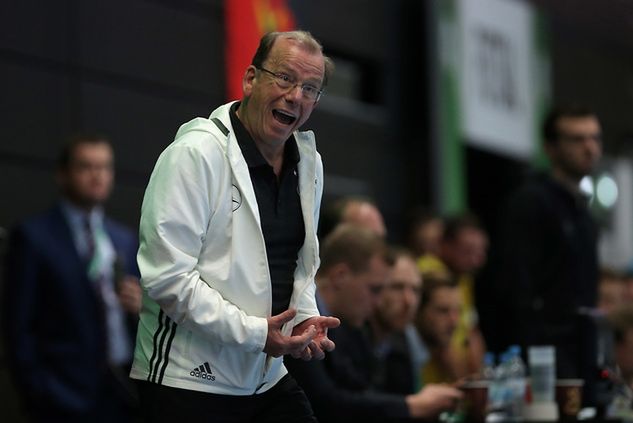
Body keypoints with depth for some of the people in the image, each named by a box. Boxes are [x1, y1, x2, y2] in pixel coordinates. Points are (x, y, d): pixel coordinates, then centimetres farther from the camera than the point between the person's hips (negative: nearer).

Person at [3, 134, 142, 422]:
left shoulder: (125, 240, 15)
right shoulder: (33, 236, 0)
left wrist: (139, 306, -2)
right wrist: (39, 395, -10)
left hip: (124, 393, 5)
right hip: (69, 398, -5)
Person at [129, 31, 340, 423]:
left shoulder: (309, 162, 9)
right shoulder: (195, 154, -15)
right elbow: (167, 277, -20)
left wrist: (306, 317, 1)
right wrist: (254, 333, -21)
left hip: (269, 377, 7)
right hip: (190, 381, -7)